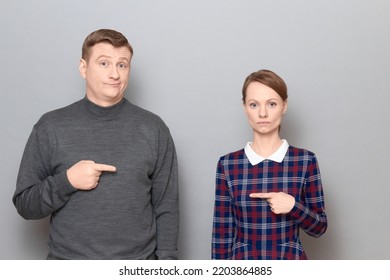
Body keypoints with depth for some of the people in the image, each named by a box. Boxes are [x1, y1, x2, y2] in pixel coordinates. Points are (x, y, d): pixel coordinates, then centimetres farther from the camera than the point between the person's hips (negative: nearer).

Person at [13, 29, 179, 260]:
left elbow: (166, 208, -1)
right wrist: (66, 181, -16)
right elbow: (24, 205, -1)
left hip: (138, 264, 0)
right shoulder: (51, 127, -3)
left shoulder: (153, 128, -3)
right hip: (68, 258, 0)